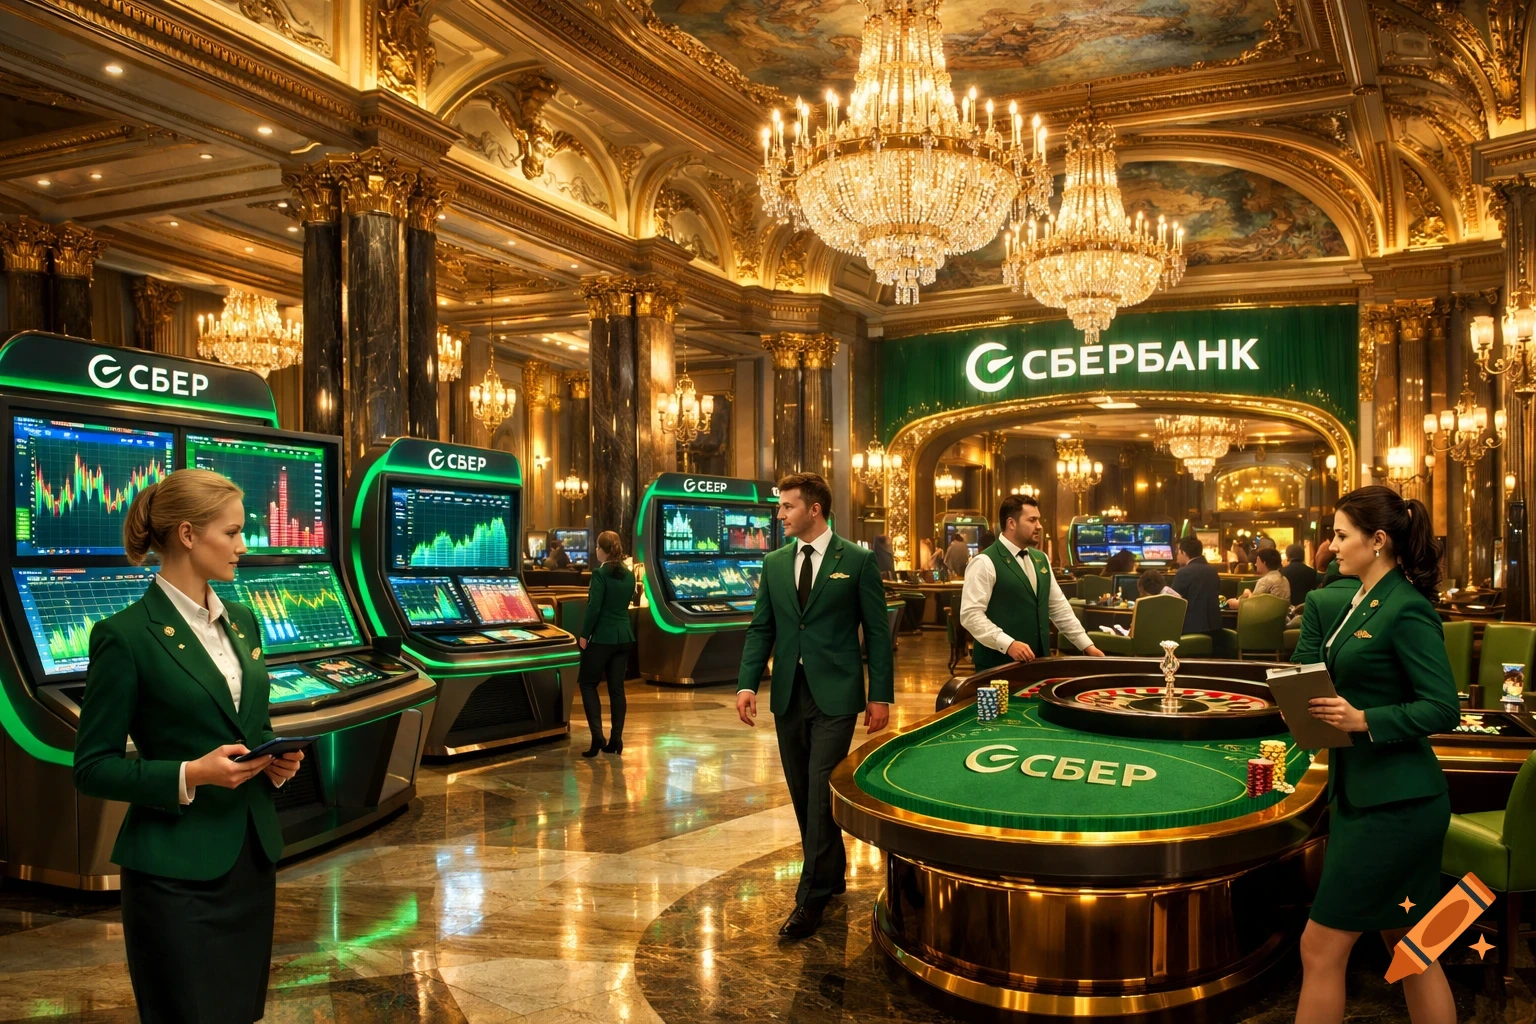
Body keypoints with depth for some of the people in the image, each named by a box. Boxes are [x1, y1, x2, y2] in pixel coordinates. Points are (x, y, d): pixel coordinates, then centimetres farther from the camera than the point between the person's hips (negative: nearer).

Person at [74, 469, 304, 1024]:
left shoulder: (242, 621, 8)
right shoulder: (126, 635, -13)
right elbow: (93, 768, -11)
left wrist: (276, 758, -3)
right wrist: (189, 775, -23)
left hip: (252, 852, 7)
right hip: (176, 868, -6)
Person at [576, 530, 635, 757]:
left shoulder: (600, 573, -14)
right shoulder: (629, 575, 7)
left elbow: (594, 608, -17)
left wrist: (584, 635, -7)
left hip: (602, 637, -6)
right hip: (624, 637, 6)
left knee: (588, 684, 8)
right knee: (617, 688, 10)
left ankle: (597, 737, -3)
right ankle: (616, 740, 11)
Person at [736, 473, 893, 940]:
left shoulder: (857, 561, -3)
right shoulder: (774, 563, 9)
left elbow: (877, 631, -2)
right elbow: (761, 629, 10)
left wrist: (881, 695, -5)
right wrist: (747, 683, -3)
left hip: (834, 696, -5)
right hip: (789, 695, 5)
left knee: (821, 794, -7)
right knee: (803, 796, 12)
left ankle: (810, 900, 1)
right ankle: (832, 874, 30)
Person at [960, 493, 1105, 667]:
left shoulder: (1040, 559, 13)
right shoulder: (985, 562, -12)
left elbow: (1059, 607, 17)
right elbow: (970, 614, -18)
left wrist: (1087, 645, 12)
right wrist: (1008, 644, -26)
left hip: (1036, 661, 7)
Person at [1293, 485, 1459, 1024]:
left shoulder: (1407, 610, -16)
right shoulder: (1363, 602, 11)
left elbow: (1443, 709, -19)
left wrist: (1364, 720, -28)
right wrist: (1323, 706, 1)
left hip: (1395, 803, -9)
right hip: (1362, 793, 9)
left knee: (1320, 949, -2)